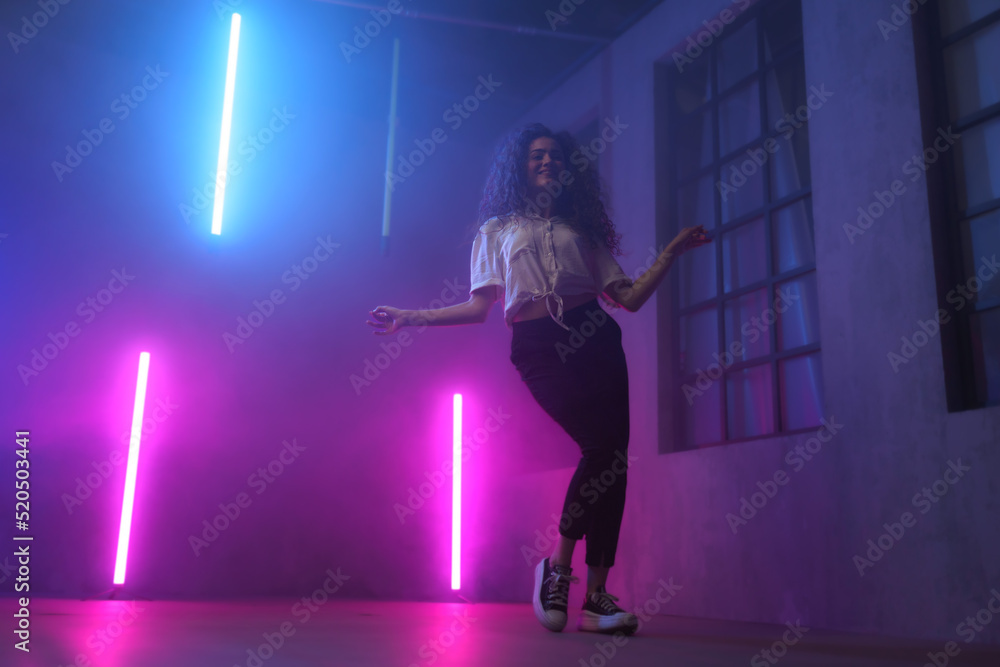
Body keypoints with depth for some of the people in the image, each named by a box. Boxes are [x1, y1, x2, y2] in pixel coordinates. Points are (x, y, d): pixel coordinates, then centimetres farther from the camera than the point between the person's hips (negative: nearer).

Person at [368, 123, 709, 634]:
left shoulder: (580, 229, 25)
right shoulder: (497, 231, 20)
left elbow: (629, 297, 17)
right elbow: (478, 308, 10)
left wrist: (672, 252, 12)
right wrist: (410, 318, 4)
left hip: (594, 338, 4)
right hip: (538, 347, -3)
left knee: (612, 455, -9)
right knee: (601, 444, -22)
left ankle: (597, 596, -4)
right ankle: (558, 566, -5)